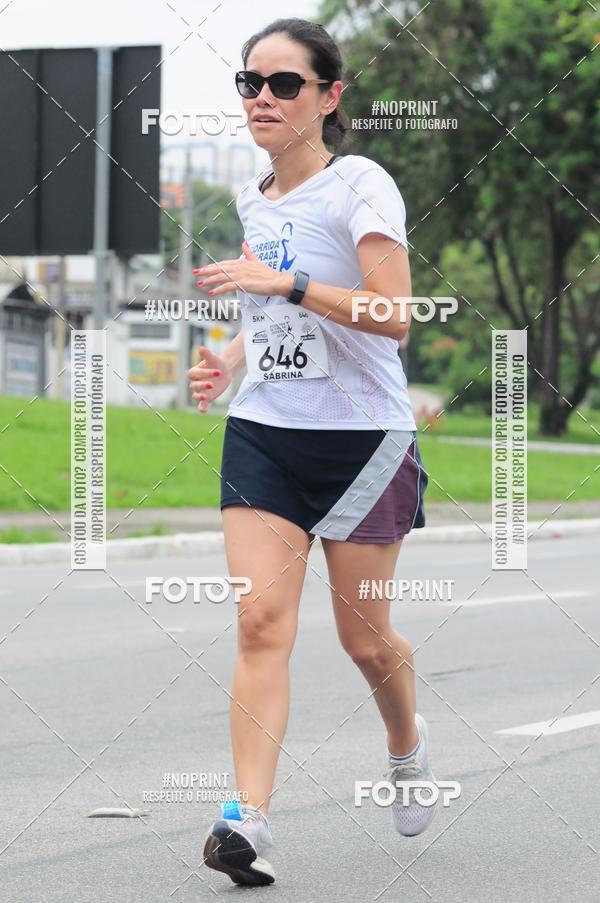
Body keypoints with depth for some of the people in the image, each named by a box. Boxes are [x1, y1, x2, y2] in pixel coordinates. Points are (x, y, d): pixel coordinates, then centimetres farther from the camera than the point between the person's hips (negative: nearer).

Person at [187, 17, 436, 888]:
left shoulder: (362, 185, -10)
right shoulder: (254, 201, 10)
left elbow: (393, 315, -21)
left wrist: (286, 283, -29)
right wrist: (228, 361, 7)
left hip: (363, 439, -4)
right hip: (262, 434, 4)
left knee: (364, 636, 7)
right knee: (261, 622, -12)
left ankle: (407, 742, 39)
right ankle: (249, 819, -19)